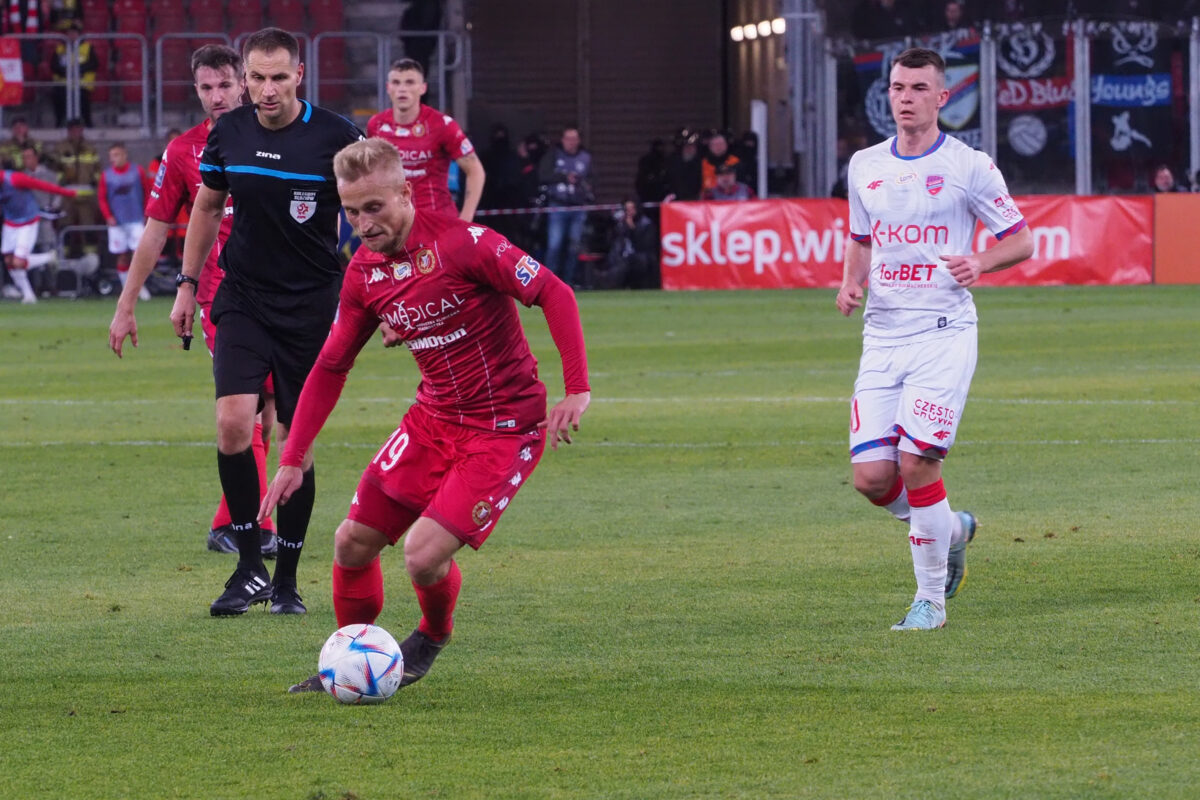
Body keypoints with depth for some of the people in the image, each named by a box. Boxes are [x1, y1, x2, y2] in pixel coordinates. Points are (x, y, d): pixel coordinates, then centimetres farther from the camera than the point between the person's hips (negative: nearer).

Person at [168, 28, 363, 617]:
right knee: (233, 422, -16)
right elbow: (207, 206, 16)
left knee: (296, 441, 1)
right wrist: (187, 284, 15)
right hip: (242, 298, 2)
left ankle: (286, 578, 15)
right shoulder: (228, 133, 1)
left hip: (312, 304, -2)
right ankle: (249, 565, -5)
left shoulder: (335, 137, -10)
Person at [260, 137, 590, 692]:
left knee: (424, 555, -17)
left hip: (505, 428, -7)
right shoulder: (364, 272, 2)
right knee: (352, 542, 4)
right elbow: (331, 366, 12)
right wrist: (293, 459, 9)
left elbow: (554, 295, -18)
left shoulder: (460, 244, -20)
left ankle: (433, 637, 16)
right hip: (433, 418, 7)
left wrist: (577, 391, -26)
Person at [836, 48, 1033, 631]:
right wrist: (850, 283, 5)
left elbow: (1021, 240, 2)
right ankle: (951, 530, 25)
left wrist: (979, 264, -17)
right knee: (871, 477, -6)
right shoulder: (865, 166, 12)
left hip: (943, 335, -5)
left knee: (916, 462, -15)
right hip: (882, 337, 5)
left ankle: (931, 600, 0)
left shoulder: (969, 167, -3)